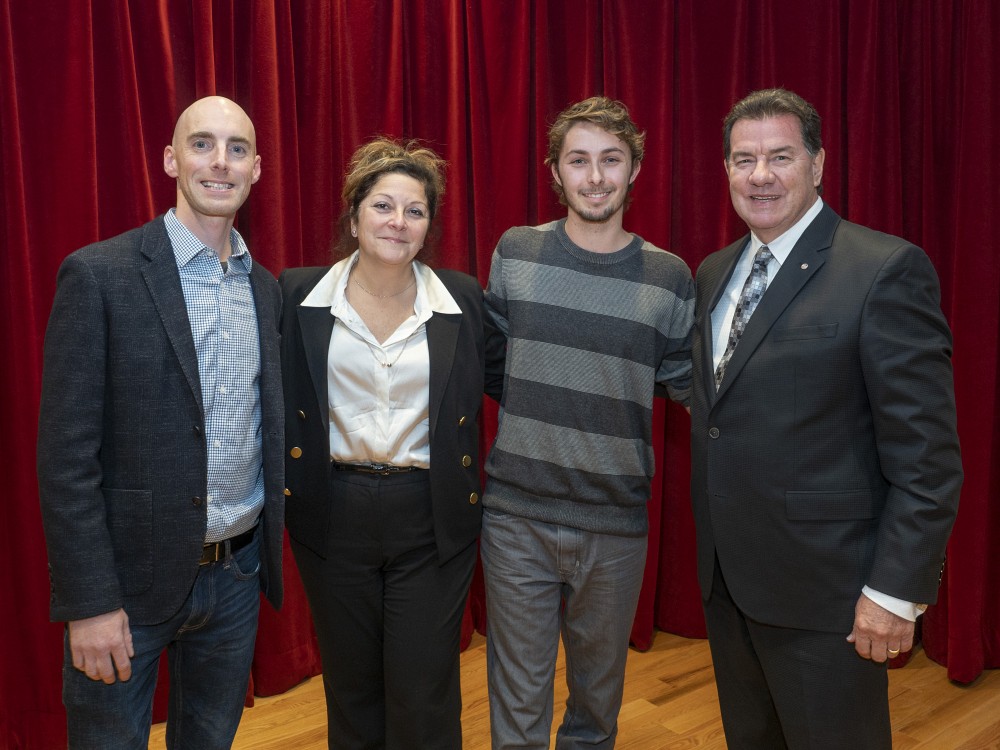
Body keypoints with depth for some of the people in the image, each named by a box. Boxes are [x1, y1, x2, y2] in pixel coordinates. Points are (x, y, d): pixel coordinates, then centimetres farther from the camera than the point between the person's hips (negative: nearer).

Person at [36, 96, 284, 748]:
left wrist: (269, 551, 10)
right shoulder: (98, 274, -11)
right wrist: (89, 602, -13)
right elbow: (66, 453, -13)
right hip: (131, 575, -4)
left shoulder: (266, 287, 5)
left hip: (238, 573, 5)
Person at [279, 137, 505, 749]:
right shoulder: (299, 295, -1)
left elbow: (506, 379, 5)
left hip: (433, 519, -1)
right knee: (350, 693, 19)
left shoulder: (464, 300, -1)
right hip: (333, 515, 1)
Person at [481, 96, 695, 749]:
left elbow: (687, 387, 7)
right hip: (516, 515, 0)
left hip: (615, 523, 1)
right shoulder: (515, 252, 0)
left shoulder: (669, 278, -2)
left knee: (599, 689, 20)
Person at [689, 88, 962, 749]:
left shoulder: (887, 270, -14)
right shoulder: (713, 273, 8)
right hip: (726, 576, 7)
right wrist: (711, 550, 12)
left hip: (823, 590, -6)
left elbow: (927, 456, -16)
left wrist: (896, 592, -17)